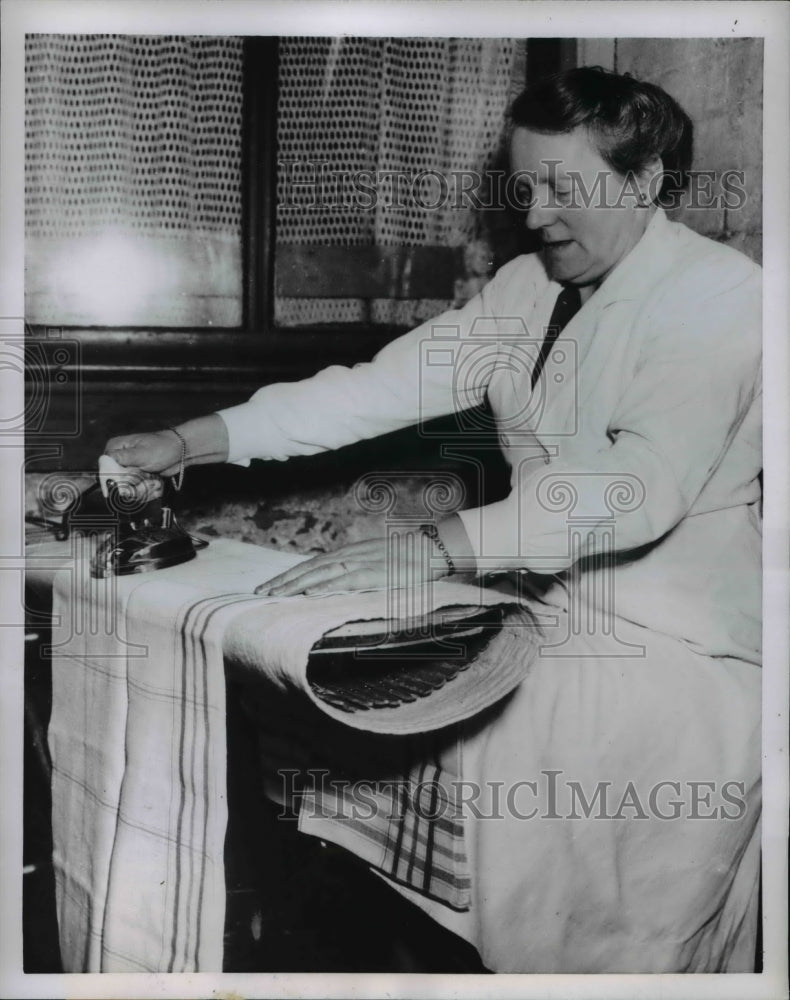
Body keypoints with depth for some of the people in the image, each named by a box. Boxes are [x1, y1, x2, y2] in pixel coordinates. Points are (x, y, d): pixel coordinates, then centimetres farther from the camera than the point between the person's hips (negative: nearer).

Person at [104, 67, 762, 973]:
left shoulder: (719, 297, -14)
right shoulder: (526, 287, 7)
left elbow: (642, 486, -29)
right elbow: (382, 385, -1)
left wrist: (434, 549, -37)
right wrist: (189, 441, -10)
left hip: (670, 657, -6)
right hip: (550, 617, 7)